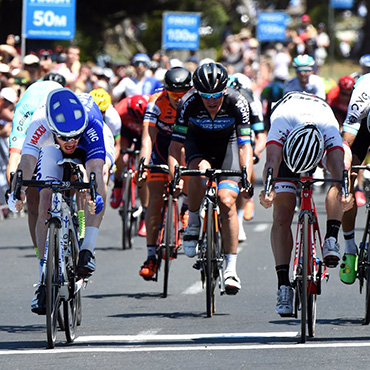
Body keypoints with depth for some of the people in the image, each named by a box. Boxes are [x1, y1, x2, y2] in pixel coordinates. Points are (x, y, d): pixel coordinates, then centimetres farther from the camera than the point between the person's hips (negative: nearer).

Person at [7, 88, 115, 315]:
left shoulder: (92, 123, -42)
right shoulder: (40, 124, -40)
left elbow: (97, 168, -48)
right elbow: (28, 160, -47)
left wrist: (94, 194, -65)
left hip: (93, 145, -1)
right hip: (53, 150, 1)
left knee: (98, 169, -35)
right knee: (46, 204, -15)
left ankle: (88, 250, -31)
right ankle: (45, 280, -9)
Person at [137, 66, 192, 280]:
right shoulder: (157, 103, -26)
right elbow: (148, 136, -34)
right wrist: (143, 164, -49)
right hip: (161, 148, -1)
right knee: (156, 199, -11)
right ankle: (151, 256, -8)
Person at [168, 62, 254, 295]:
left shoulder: (237, 103, -29)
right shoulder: (189, 104, -28)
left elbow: (245, 146, -28)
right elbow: (175, 146, -23)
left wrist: (246, 178, -42)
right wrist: (174, 176, -37)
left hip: (227, 144, 0)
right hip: (198, 143, 0)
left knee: (227, 202, -17)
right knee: (200, 171, -36)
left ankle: (231, 267, -8)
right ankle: (193, 225, -11)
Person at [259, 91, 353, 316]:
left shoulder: (330, 128, -40)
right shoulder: (281, 122, -42)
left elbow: (337, 163, -52)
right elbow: (272, 160, -52)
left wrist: (342, 193, -71)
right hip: (285, 144, -1)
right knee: (282, 216, -14)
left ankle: (331, 238, -31)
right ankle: (284, 285, -13)